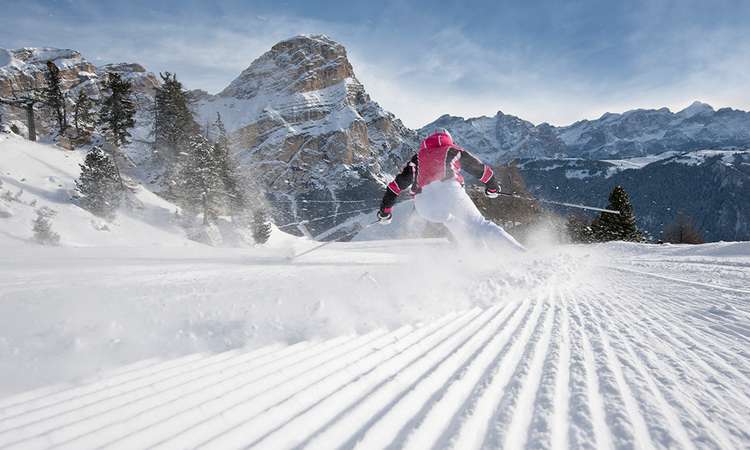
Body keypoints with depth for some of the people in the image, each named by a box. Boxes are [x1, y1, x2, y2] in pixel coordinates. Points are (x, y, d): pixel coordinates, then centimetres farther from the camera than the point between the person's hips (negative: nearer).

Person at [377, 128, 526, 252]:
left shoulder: (418, 157, 32)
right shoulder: (453, 151, 29)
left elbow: (398, 184, 28)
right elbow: (482, 169, 34)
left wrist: (385, 209, 33)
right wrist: (492, 187, 50)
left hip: (424, 203, 2)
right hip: (448, 189, -1)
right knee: (479, 224, 2)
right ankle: (518, 251, -12)